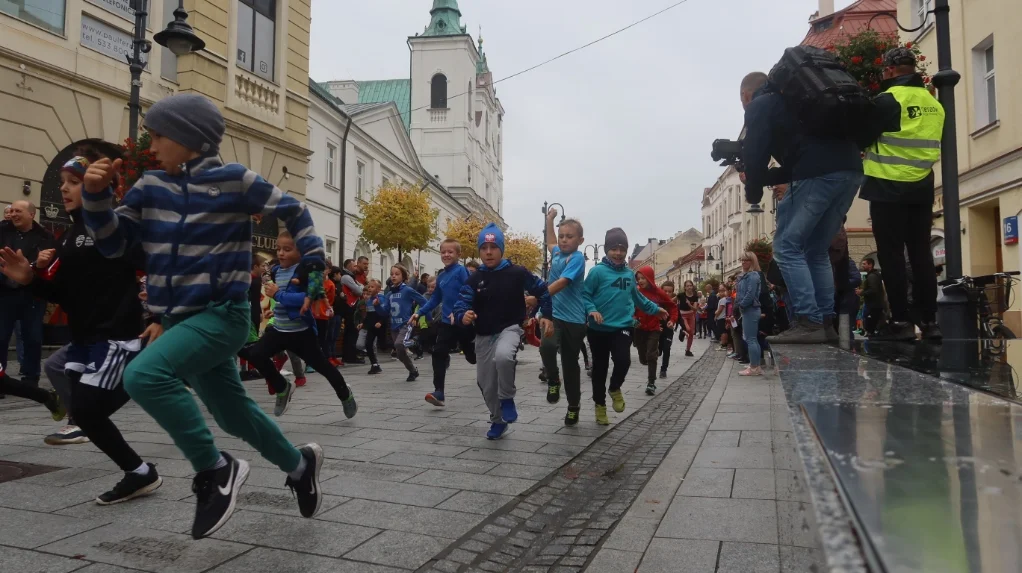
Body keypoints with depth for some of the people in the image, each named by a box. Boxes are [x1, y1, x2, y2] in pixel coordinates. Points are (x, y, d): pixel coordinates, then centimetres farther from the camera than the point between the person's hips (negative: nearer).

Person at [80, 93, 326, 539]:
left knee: (144, 375, -28)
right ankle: (299, 464, 39)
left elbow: (294, 212, 3)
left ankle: (214, 471, -12)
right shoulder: (150, 187, 6)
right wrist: (96, 196, -8)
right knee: (233, 414, 16)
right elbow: (112, 243, 6)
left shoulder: (234, 180, -9)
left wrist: (313, 264, -3)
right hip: (180, 318, 7)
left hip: (221, 314, -7)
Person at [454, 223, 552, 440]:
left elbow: (541, 290, 6)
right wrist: (463, 315, -36)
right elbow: (461, 304, -13)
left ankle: (507, 399, -10)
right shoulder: (474, 279, -4)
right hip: (484, 335, 3)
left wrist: (546, 316, 4)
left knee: (503, 356, -37)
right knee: (486, 383, 9)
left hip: (510, 328, -3)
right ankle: (498, 421, 34)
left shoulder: (517, 272, -8)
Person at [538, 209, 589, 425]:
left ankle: (573, 406, 25)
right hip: (553, 314, 4)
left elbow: (561, 283, -25)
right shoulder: (557, 253, 10)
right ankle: (553, 381, -1)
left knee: (570, 363, 7)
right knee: (547, 346, -29)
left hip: (573, 319, -4)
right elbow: (551, 244, 38)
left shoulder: (577, 258, -11)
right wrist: (549, 220, 37)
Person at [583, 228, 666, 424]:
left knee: (623, 360, -19)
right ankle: (600, 405, 28)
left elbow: (637, 297, 23)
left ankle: (615, 389, 14)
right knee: (600, 368, 8)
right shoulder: (598, 271, -9)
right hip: (599, 329, -3)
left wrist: (655, 309, 32)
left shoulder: (629, 273, 8)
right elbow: (584, 295, -9)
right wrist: (591, 310, -27)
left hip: (622, 327, 3)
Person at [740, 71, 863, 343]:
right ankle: (825, 322, 12)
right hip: (851, 170, 8)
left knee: (787, 247, -1)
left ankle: (809, 323, -8)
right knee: (816, 251, 16)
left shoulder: (759, 105, 10)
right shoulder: (789, 100, 33)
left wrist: (752, 193, 12)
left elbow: (755, 155, -3)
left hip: (820, 174, -8)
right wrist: (762, 178, 35)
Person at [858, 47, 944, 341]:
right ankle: (928, 320, 10)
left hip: (889, 187, -6)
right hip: (922, 187, 7)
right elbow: (931, 145, 20)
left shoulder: (887, 100, -10)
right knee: (921, 254, 9)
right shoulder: (934, 104, 12)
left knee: (891, 256, -3)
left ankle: (901, 321, -4)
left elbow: (861, 138, -6)